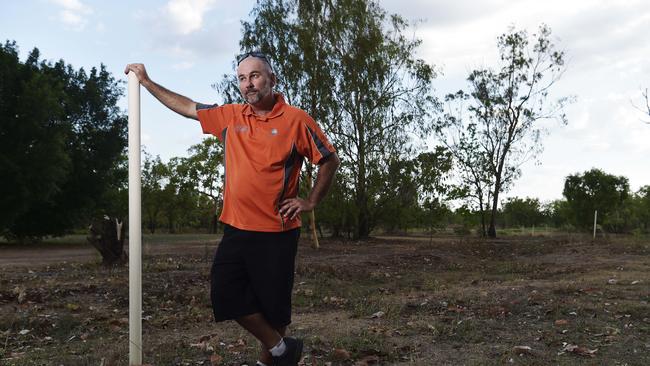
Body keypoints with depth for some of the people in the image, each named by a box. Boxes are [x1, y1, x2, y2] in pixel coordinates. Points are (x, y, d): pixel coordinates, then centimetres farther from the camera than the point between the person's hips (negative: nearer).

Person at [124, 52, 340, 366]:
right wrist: (145, 81, 20)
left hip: (277, 233, -5)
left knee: (273, 304, 6)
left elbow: (330, 161, 1)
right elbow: (186, 107, 18)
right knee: (225, 294, 4)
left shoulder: (295, 119, -6)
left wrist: (310, 201, -2)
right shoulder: (230, 116, 7)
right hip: (236, 229, 5)